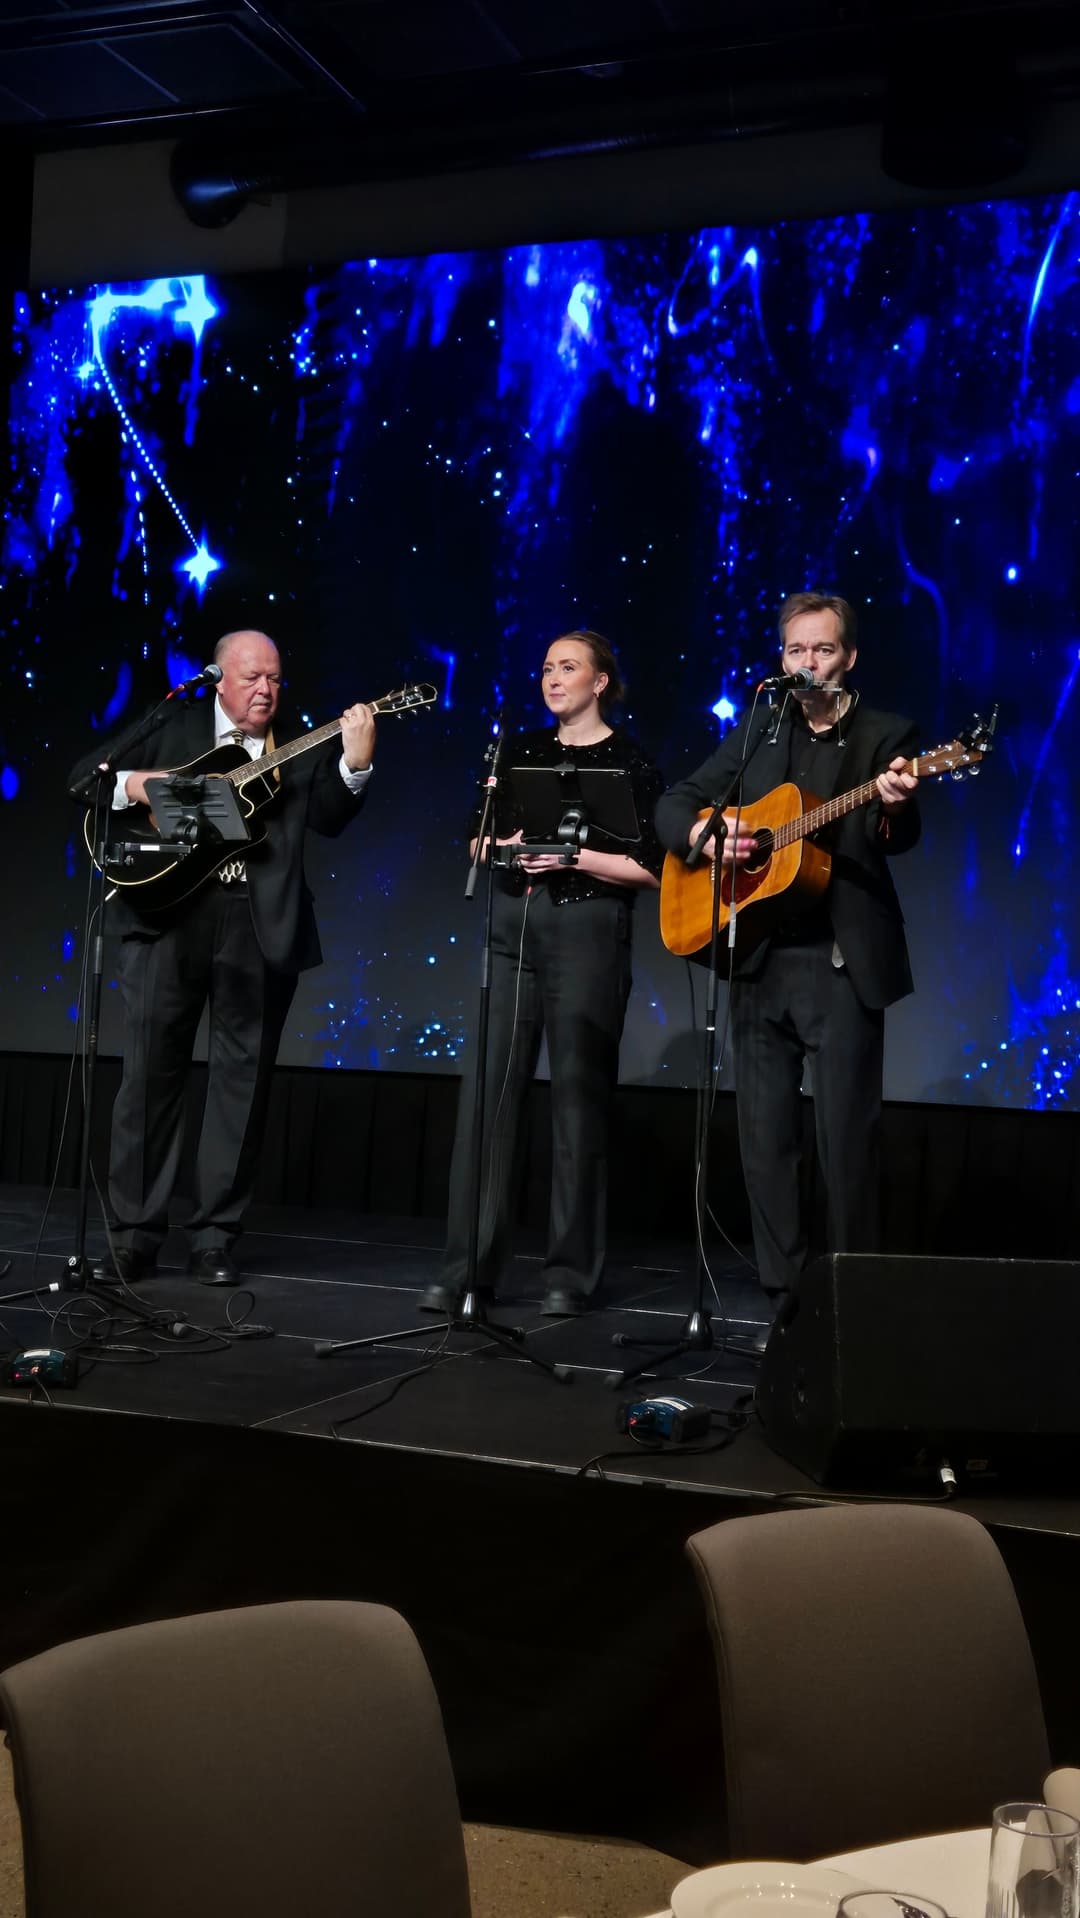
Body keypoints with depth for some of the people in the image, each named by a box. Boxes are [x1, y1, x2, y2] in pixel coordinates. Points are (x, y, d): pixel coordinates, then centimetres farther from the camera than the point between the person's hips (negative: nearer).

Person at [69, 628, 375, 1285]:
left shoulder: (302, 747, 12)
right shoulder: (170, 725, 11)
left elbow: (328, 819, -3)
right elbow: (84, 774, 9)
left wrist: (354, 763, -19)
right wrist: (131, 783, -11)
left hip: (262, 930, 1)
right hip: (167, 915, 0)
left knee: (243, 1082, 3)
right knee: (150, 1073, 1)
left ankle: (216, 1238, 12)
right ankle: (134, 1235, 10)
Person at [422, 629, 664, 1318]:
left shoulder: (630, 761, 0)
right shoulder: (522, 751, 14)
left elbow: (652, 868, -4)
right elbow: (481, 838, 17)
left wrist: (575, 857, -14)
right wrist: (506, 847, -4)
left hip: (589, 931, -4)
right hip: (512, 926, 4)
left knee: (578, 1097, -2)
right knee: (490, 1090, -1)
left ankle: (572, 1273, 7)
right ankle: (469, 1266, 4)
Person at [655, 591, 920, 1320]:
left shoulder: (887, 735, 2)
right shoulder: (758, 729, 13)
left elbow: (897, 838, -12)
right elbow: (675, 803, 13)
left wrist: (895, 807, -35)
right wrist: (704, 835, -9)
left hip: (842, 963, -4)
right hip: (760, 961, 4)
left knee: (847, 1137, -5)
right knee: (765, 1141, 6)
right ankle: (784, 1294, 16)